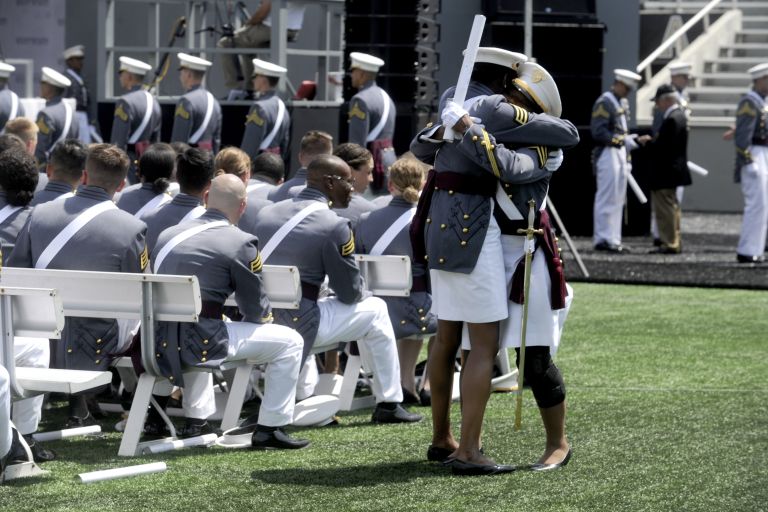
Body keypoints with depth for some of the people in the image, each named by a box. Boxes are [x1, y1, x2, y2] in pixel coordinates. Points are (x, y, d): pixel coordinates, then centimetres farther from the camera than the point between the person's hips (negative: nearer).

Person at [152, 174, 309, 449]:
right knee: (289, 341, 8)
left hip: (159, 342, 7)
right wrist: (264, 319, 25)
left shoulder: (168, 235, 12)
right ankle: (270, 428, 8)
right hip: (200, 341, -7)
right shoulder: (240, 243, -6)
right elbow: (256, 310, -1)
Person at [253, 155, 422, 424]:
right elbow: (350, 292, -5)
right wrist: (357, 295, 20)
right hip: (297, 327, -7)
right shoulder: (333, 225, -11)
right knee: (374, 310, 13)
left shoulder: (267, 213, 9)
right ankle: (388, 405, 18)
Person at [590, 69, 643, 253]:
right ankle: (603, 239, -7)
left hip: (621, 155, 9)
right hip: (608, 154, -9)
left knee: (618, 200, 9)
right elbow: (598, 132, -18)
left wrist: (627, 159, 19)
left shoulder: (623, 103, 18)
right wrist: (623, 140, -21)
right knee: (607, 198, -8)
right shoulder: (604, 103, -11)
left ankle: (613, 239, 12)